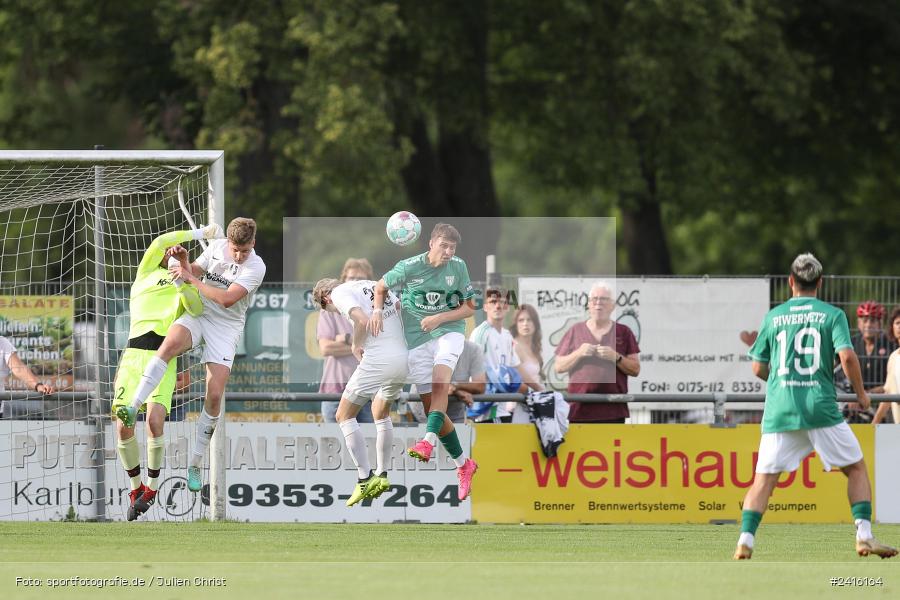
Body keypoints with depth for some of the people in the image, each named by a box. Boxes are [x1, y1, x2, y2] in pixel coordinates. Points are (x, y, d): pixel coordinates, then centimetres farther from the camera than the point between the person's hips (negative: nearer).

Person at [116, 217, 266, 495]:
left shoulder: (256, 267, -13)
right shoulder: (216, 248, 0)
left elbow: (227, 299, -21)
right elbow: (194, 271, 15)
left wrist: (190, 278, -17)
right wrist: (183, 262, -8)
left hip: (226, 325, -2)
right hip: (198, 314, 2)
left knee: (215, 395, -10)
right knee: (170, 343, -33)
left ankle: (194, 464, 5)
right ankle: (133, 408, -39)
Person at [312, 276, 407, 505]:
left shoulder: (339, 293, -1)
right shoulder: (374, 285, 21)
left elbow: (363, 321, -18)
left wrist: (356, 345, -1)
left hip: (377, 360, -7)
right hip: (403, 357, 7)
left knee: (345, 416, 6)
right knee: (382, 413, 29)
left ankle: (365, 479, 0)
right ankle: (382, 474, 28)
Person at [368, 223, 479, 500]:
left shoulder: (458, 267, -5)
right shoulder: (409, 267, -8)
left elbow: (469, 308, 1)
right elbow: (381, 287, 9)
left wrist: (439, 318, -14)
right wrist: (377, 311, -9)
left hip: (448, 331, -1)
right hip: (416, 339, 1)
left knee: (440, 384, -30)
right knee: (431, 405, -2)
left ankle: (427, 443, -44)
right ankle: (463, 465, 11)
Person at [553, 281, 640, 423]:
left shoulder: (623, 332, 9)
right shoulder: (575, 331, 10)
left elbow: (635, 369, 6)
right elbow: (558, 367, 8)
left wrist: (616, 357, -12)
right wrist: (578, 354, -9)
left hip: (613, 411, 0)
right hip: (580, 410, 0)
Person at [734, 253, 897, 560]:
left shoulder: (773, 317, 9)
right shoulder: (832, 315, 2)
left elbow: (758, 368, 12)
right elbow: (847, 356, -10)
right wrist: (861, 393, 4)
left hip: (779, 407, 2)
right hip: (820, 407, -2)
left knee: (764, 477, 4)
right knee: (856, 468, 11)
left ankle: (745, 539, -10)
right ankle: (864, 534, -1)